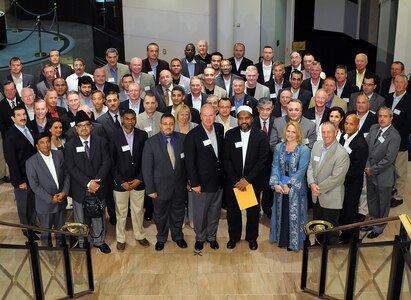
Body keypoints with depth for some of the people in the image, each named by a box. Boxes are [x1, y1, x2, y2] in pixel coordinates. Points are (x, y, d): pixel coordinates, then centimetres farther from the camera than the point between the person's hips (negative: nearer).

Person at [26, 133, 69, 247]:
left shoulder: (59, 154, -4)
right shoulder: (31, 162, -15)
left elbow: (66, 174, 2)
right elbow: (34, 185, -14)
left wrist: (65, 191, -11)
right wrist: (50, 199, -16)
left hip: (61, 200, 3)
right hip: (45, 203, -3)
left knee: (60, 229, 20)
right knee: (46, 232, 15)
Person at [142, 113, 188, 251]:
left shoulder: (182, 139, -5)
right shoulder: (151, 143, -12)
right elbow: (147, 168, -10)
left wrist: (189, 181, -1)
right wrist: (150, 189, -10)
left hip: (180, 186, 2)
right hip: (161, 186, -2)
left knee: (178, 213, 20)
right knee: (160, 214, 17)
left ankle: (178, 236, 43)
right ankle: (161, 238, 40)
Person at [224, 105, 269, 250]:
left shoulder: (260, 135, -8)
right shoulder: (230, 135, -4)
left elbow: (262, 160, -11)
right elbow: (227, 160, -4)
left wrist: (247, 179, -15)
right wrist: (236, 181, -12)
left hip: (253, 181, -1)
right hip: (233, 181, 1)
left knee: (253, 211, 12)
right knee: (232, 210, 11)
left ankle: (252, 237, 32)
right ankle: (234, 237, 31)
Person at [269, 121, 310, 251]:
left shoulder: (304, 150, -9)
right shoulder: (279, 147, 4)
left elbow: (301, 171, -13)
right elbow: (275, 166, 0)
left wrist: (289, 185, -17)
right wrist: (275, 183, -12)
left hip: (295, 188, -4)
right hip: (280, 187, 4)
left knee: (294, 215, 5)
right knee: (281, 213, 14)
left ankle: (294, 241, 19)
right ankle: (281, 239, 29)